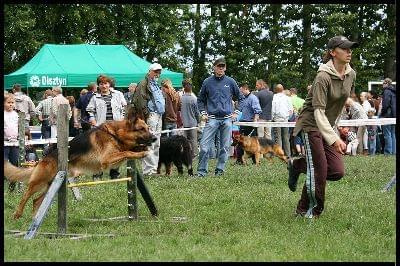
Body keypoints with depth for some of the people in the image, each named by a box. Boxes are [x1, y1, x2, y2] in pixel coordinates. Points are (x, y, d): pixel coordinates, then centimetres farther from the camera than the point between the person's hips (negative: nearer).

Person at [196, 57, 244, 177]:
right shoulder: (207, 82, 4)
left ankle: (220, 170, 14)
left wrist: (236, 112, 6)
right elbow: (200, 99, 15)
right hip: (212, 119, -1)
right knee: (204, 146, -10)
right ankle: (202, 171, -4)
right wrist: (203, 113, 5)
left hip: (227, 119, 1)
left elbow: (241, 98, 15)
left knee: (225, 147, 4)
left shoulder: (230, 82, 6)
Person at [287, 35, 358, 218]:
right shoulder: (323, 77, -23)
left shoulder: (351, 74, 0)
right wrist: (334, 139, -36)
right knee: (319, 172, -8)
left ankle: (297, 165, 21)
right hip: (311, 125, -7)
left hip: (328, 126, 7)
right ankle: (306, 211, 12)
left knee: (337, 172, -3)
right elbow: (319, 112, -28)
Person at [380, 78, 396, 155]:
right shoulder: (393, 91, 14)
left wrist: (382, 114, -7)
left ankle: (388, 152, -8)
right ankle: (394, 151, 11)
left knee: (387, 134, -7)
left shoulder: (387, 91, -11)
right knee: (393, 134, 10)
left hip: (388, 116, -8)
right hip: (394, 116, 8)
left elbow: (385, 104, -16)